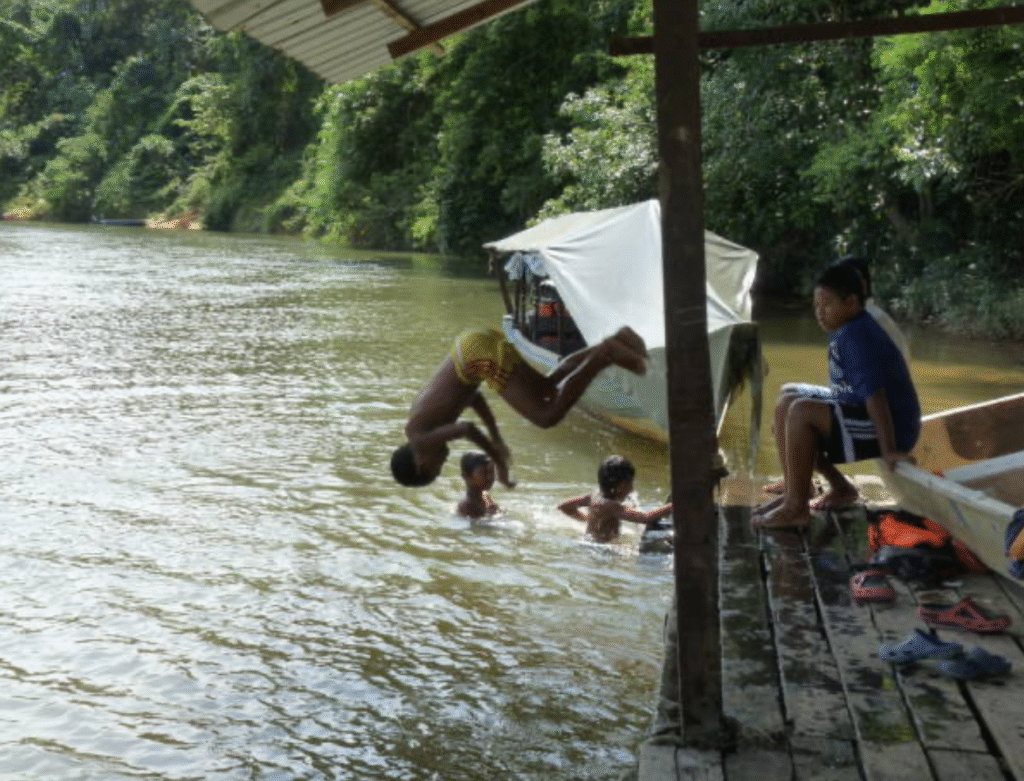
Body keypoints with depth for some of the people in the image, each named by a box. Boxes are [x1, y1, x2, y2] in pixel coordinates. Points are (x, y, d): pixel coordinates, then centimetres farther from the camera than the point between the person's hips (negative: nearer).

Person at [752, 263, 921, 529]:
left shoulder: (857, 337, -21)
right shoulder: (844, 332, 9)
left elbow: (875, 395, -27)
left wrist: (888, 451, -30)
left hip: (889, 428, -10)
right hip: (857, 413, 10)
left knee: (802, 412, -26)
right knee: (786, 404, 8)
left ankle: (796, 507, -18)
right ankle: (839, 486, 10)